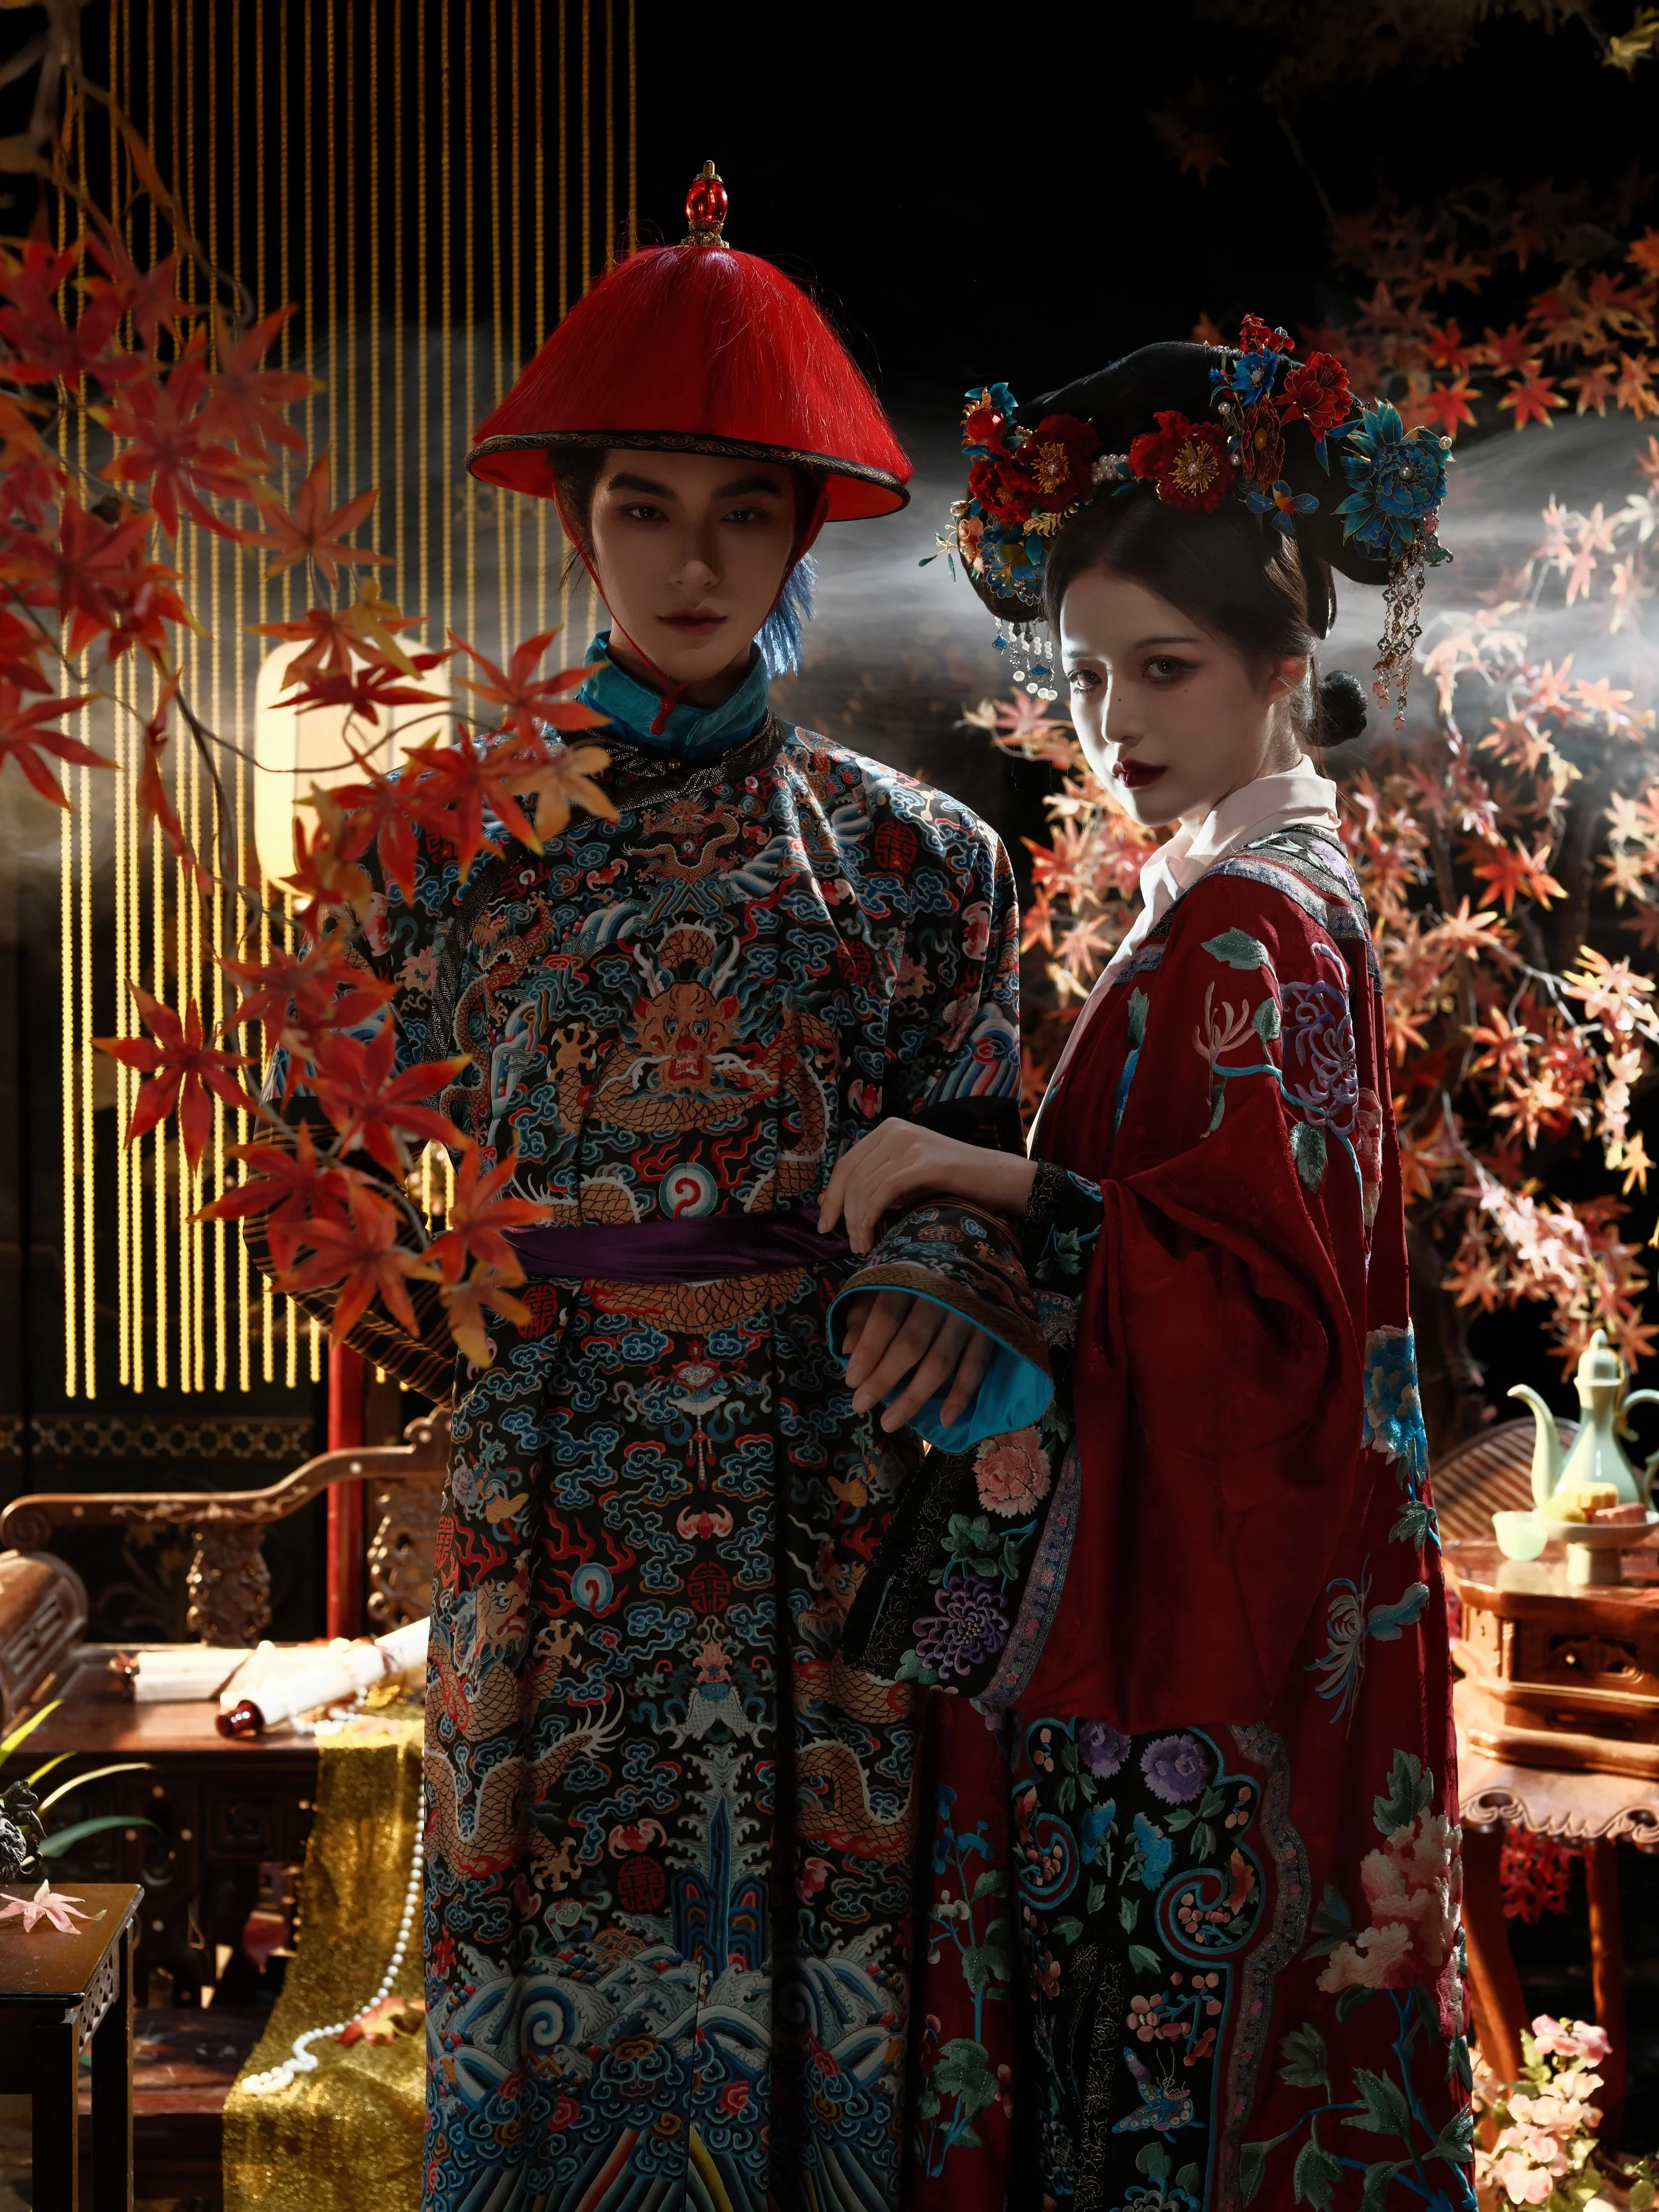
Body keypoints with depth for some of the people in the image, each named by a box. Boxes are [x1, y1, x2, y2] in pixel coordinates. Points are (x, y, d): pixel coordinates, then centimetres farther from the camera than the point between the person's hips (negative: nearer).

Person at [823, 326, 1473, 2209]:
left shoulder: (1243, 932, -16)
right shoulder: (1275, 897, 13)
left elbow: (1269, 1281, -23)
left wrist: (995, 1183, -26)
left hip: (1205, 1617, -9)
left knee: (1167, 2053, 0)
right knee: (1131, 2017, 16)